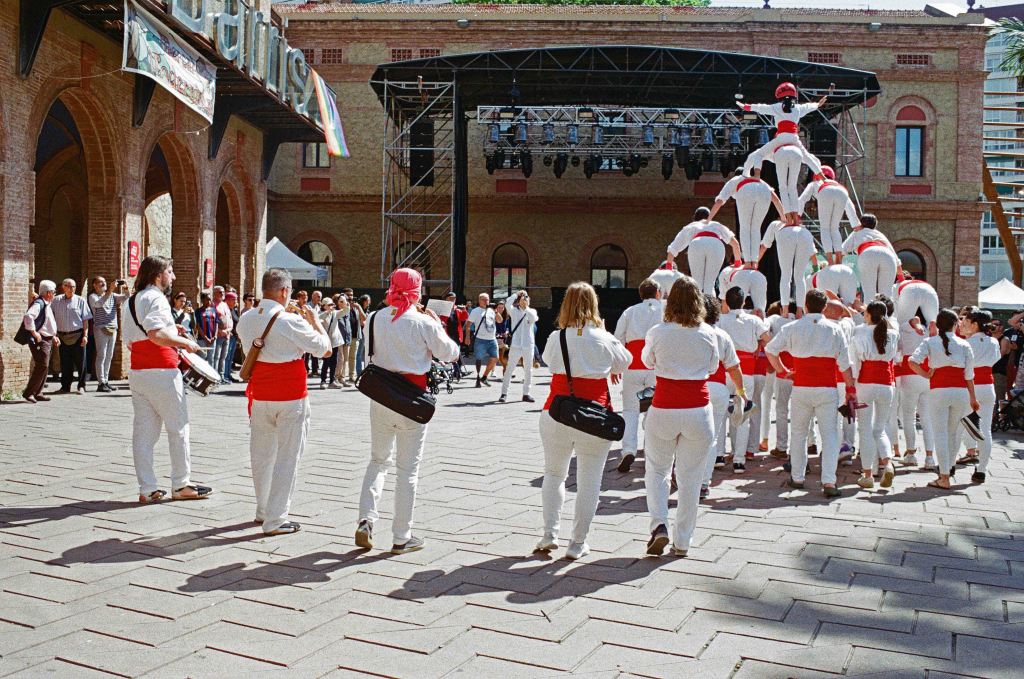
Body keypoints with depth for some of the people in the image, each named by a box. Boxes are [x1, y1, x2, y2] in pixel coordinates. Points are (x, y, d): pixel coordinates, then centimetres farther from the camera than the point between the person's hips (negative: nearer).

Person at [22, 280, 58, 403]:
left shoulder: (47, 304, 17)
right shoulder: (38, 303, -15)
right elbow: (28, 316, -31)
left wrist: (53, 336, 22)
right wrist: (34, 332, -27)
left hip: (47, 340, 10)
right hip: (39, 340, -10)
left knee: (44, 367, 11)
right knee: (42, 366, -13)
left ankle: (38, 393, 16)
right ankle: (28, 393, -10)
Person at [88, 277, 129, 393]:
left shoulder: (112, 295, 16)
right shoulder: (92, 296, 0)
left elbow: (124, 298, 7)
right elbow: (99, 303, -20)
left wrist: (126, 290, -14)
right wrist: (110, 290, -26)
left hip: (113, 328, 6)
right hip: (101, 329, -6)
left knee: (109, 356, 8)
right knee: (101, 356, -6)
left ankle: (106, 381, 14)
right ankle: (101, 383, -6)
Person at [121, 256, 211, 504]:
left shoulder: (129, 302, 19)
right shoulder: (155, 298, -10)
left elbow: (131, 341, 20)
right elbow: (155, 333, -25)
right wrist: (184, 341, -12)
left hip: (136, 371, 9)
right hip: (161, 371, -8)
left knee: (144, 430, 8)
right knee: (178, 427, 4)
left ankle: (147, 489, 10)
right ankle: (181, 485, 11)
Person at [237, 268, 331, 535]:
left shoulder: (246, 320, 1)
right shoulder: (291, 321, -18)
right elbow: (325, 348, -11)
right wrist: (315, 321, 5)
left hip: (259, 395, 6)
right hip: (290, 396, -6)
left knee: (261, 454, 18)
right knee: (287, 457, 2)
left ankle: (263, 510, 31)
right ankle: (275, 519, 4)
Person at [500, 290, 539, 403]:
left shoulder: (532, 311, 9)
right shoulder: (514, 311, 4)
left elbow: (533, 318, -13)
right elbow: (508, 303, -16)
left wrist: (526, 307, -8)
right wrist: (517, 294, -8)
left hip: (528, 346, 3)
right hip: (515, 345, -3)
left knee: (528, 371, 9)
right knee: (509, 369, -3)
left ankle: (526, 393, 19)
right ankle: (504, 393, 1)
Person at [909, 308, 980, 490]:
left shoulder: (929, 342, 3)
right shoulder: (964, 344, 6)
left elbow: (913, 361, -13)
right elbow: (969, 375, 6)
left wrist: (926, 375, 2)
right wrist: (972, 398, 14)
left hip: (938, 391, -2)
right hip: (960, 391, 2)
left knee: (941, 433, 0)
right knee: (953, 432, 16)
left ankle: (944, 478, -2)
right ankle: (948, 467, 28)